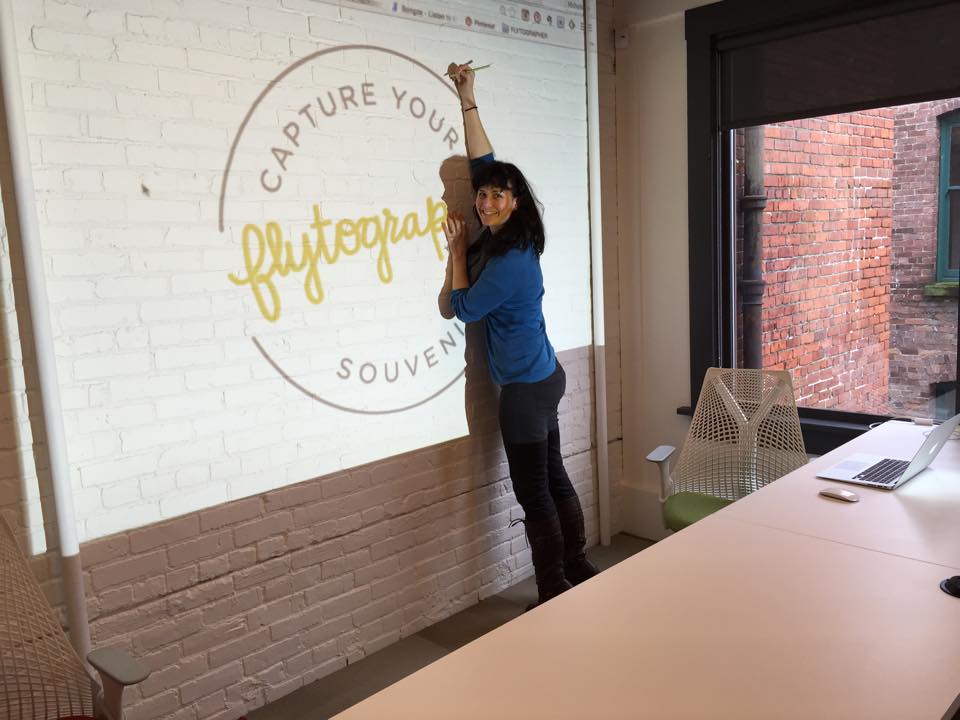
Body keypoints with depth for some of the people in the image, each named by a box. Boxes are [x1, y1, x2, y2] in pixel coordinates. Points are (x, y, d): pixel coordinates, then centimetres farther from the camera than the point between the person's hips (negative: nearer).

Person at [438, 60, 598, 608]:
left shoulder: (510, 259, -21)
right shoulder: (500, 238, 4)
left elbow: (463, 308, -10)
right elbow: (484, 162, 12)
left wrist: (457, 250, -2)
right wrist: (468, 102, 14)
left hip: (526, 388, -9)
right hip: (541, 378, 9)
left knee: (534, 492, 1)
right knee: (554, 479, 17)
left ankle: (555, 594, 13)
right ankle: (580, 573, 30)